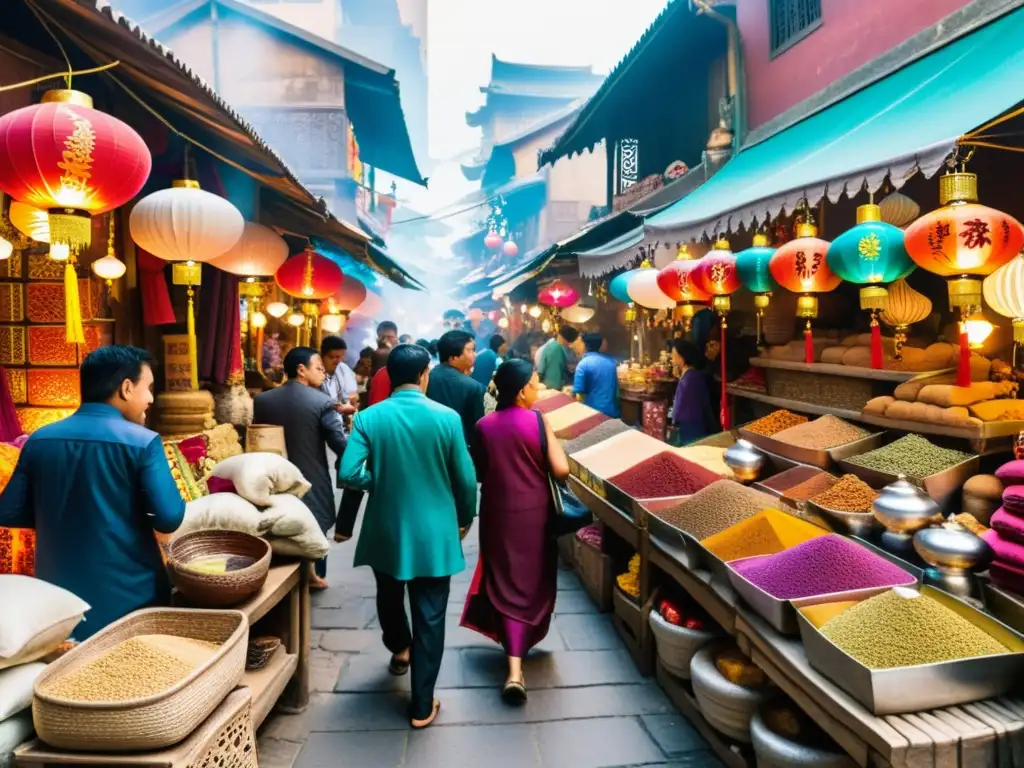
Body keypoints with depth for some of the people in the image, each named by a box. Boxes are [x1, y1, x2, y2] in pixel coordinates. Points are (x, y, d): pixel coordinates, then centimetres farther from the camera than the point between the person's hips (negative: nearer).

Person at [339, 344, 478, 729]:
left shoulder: (368, 418, -11)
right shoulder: (447, 418, -13)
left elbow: (349, 473, -17)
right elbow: (466, 479, -8)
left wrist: (379, 482, 4)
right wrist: (465, 518, 10)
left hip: (386, 531, 2)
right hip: (434, 533, -1)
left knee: (389, 599, 29)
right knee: (429, 619, 9)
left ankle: (400, 650, 55)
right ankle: (422, 706, 19)